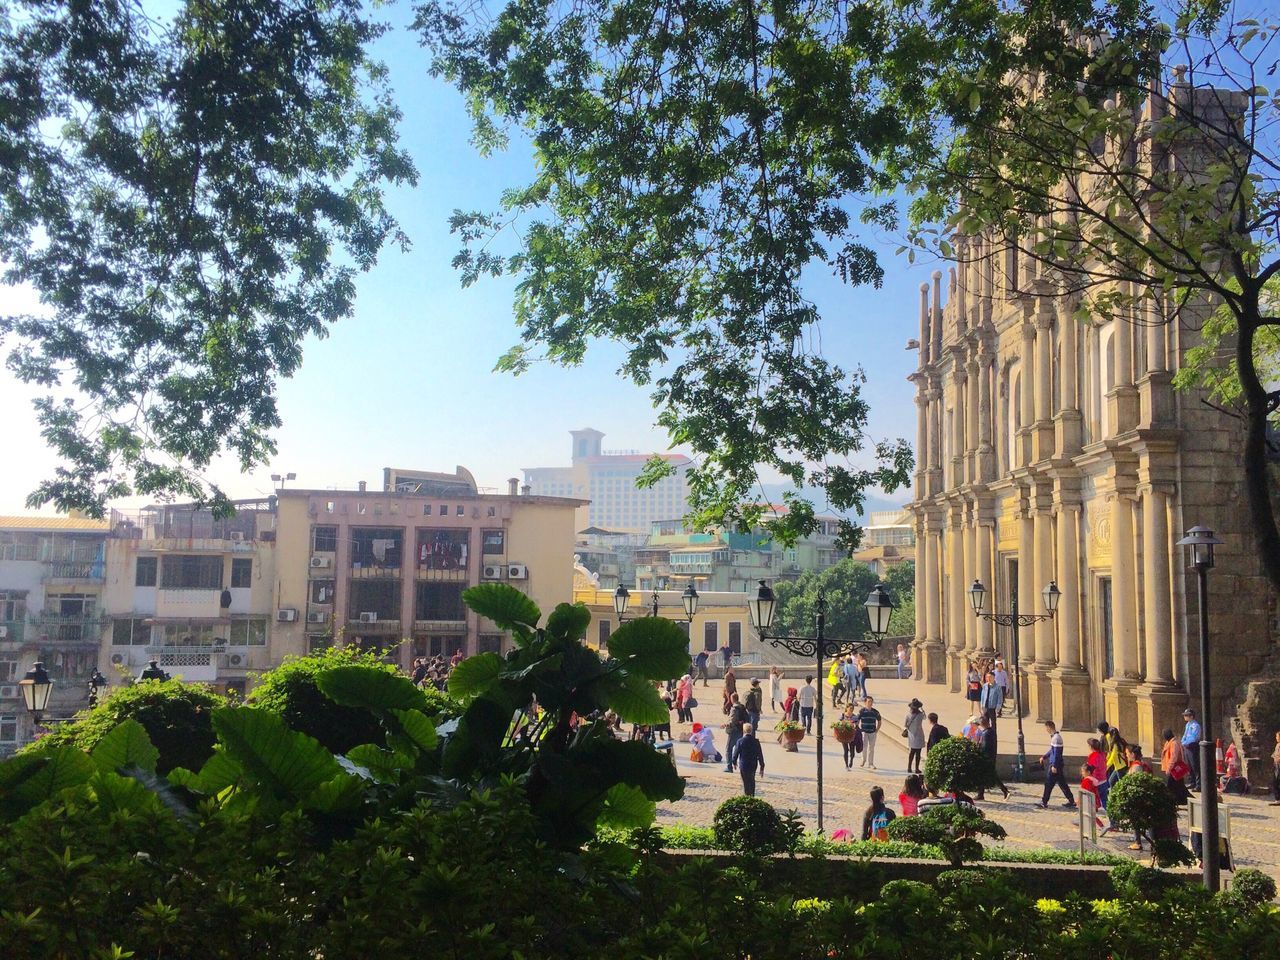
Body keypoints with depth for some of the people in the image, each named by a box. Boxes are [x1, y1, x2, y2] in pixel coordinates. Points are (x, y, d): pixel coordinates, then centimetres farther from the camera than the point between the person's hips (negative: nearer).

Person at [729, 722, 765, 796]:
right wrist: (762, 767, 7)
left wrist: (734, 762, 14)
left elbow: (736, 753, -5)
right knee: (752, 781, 23)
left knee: (746, 783, 3)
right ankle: (752, 796, 32)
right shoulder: (756, 741, -5)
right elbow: (760, 755, -1)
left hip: (743, 766, -3)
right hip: (753, 765, 3)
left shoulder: (740, 741, -13)